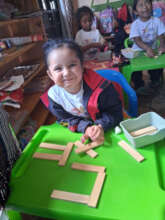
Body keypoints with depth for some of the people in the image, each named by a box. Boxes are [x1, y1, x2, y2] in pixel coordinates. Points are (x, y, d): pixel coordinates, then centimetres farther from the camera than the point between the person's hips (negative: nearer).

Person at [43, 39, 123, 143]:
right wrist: (85, 127, -24)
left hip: (108, 130, -1)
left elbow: (114, 111, -15)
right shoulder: (54, 94, -16)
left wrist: (100, 126, -31)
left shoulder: (100, 87, -27)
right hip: (79, 133, 2)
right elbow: (66, 119, -7)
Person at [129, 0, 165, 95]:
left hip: (152, 50, 2)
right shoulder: (135, 24, -10)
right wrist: (147, 48, -41)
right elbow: (137, 40, -22)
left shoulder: (156, 21, -3)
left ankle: (155, 80, 10)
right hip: (138, 50, -2)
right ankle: (139, 85, -9)